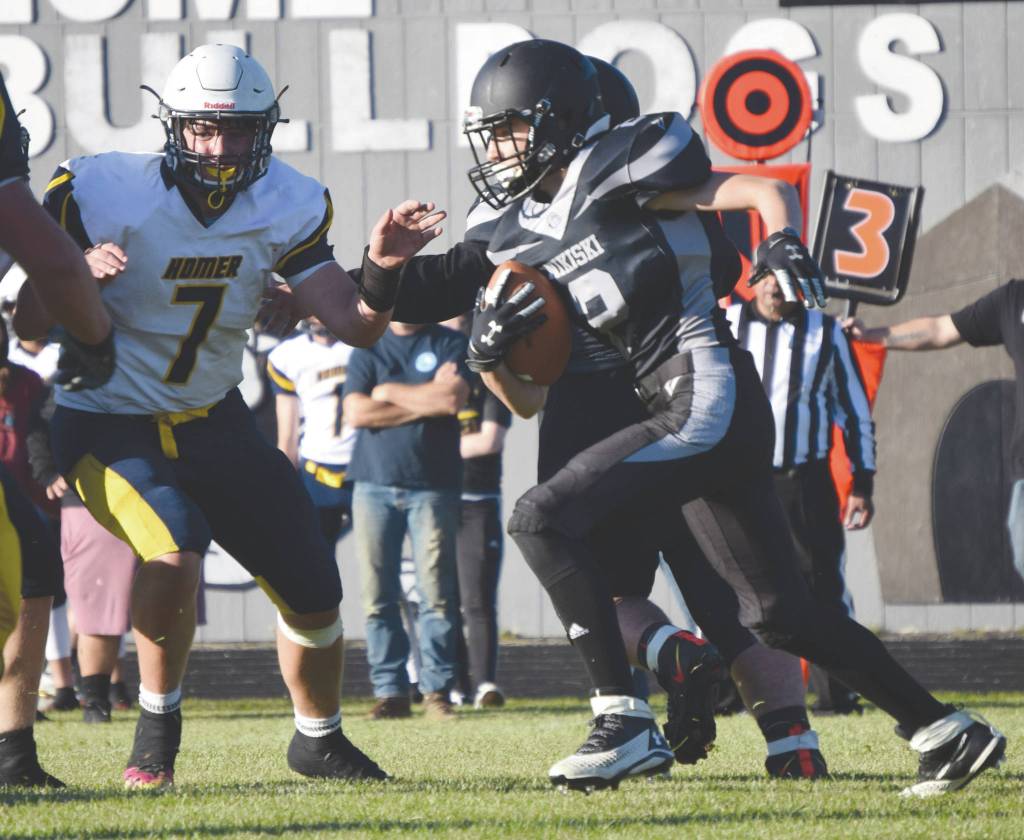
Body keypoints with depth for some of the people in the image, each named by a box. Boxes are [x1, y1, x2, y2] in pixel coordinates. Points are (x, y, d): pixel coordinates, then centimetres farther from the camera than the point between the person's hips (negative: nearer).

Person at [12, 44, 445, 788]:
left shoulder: (286, 208, -8)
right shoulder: (105, 196, -21)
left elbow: (357, 327, -7)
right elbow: (31, 323, -16)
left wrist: (382, 268, -28)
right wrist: (81, 272, -37)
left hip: (214, 420, 5)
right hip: (110, 425, -5)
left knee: (313, 590, 6)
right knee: (175, 554, -32)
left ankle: (319, 740, 34)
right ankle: (158, 727, -9)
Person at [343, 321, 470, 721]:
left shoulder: (450, 344, 7)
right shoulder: (367, 349, 12)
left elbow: (453, 399, -11)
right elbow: (356, 412, -3)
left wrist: (391, 393, -2)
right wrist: (427, 400, -6)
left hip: (433, 487, -2)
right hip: (374, 484, 2)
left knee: (437, 595, -5)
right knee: (378, 597, -1)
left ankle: (437, 689, -1)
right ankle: (390, 691, 3)